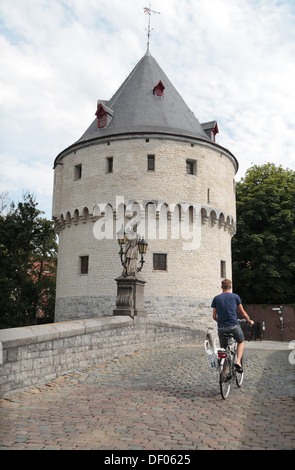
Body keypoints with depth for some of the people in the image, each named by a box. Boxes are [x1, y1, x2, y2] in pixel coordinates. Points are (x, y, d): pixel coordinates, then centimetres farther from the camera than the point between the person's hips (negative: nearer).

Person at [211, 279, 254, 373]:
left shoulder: (216, 298, 6)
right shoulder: (235, 297, 3)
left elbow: (214, 317, 9)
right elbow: (243, 313, 11)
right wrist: (250, 321, 29)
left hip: (221, 328, 2)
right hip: (234, 326, -1)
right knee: (241, 342, 25)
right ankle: (238, 362, 5)